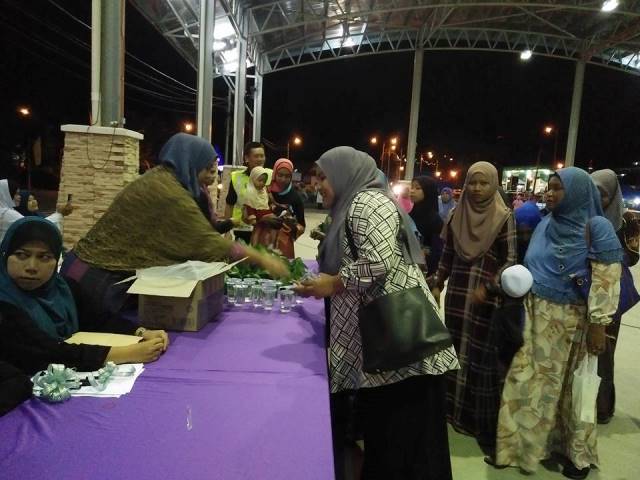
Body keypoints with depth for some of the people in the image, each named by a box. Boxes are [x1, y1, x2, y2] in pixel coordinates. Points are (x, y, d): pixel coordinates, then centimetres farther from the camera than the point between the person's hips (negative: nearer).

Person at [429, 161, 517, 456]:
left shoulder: (504, 217, -7)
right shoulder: (457, 214, 6)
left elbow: (510, 260, -7)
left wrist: (488, 287, -18)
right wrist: (437, 285, 9)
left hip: (486, 299, -4)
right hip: (456, 294, 4)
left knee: (482, 355, 1)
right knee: (455, 349, 11)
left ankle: (483, 420, 14)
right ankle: (454, 408, 28)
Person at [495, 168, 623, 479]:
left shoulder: (597, 227, -10)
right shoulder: (545, 224, 7)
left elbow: (606, 280, -14)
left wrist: (598, 324, -18)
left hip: (570, 320, -5)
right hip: (534, 316, 5)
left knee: (568, 384, 10)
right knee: (527, 378, 10)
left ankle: (578, 453, 32)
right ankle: (519, 444, 26)